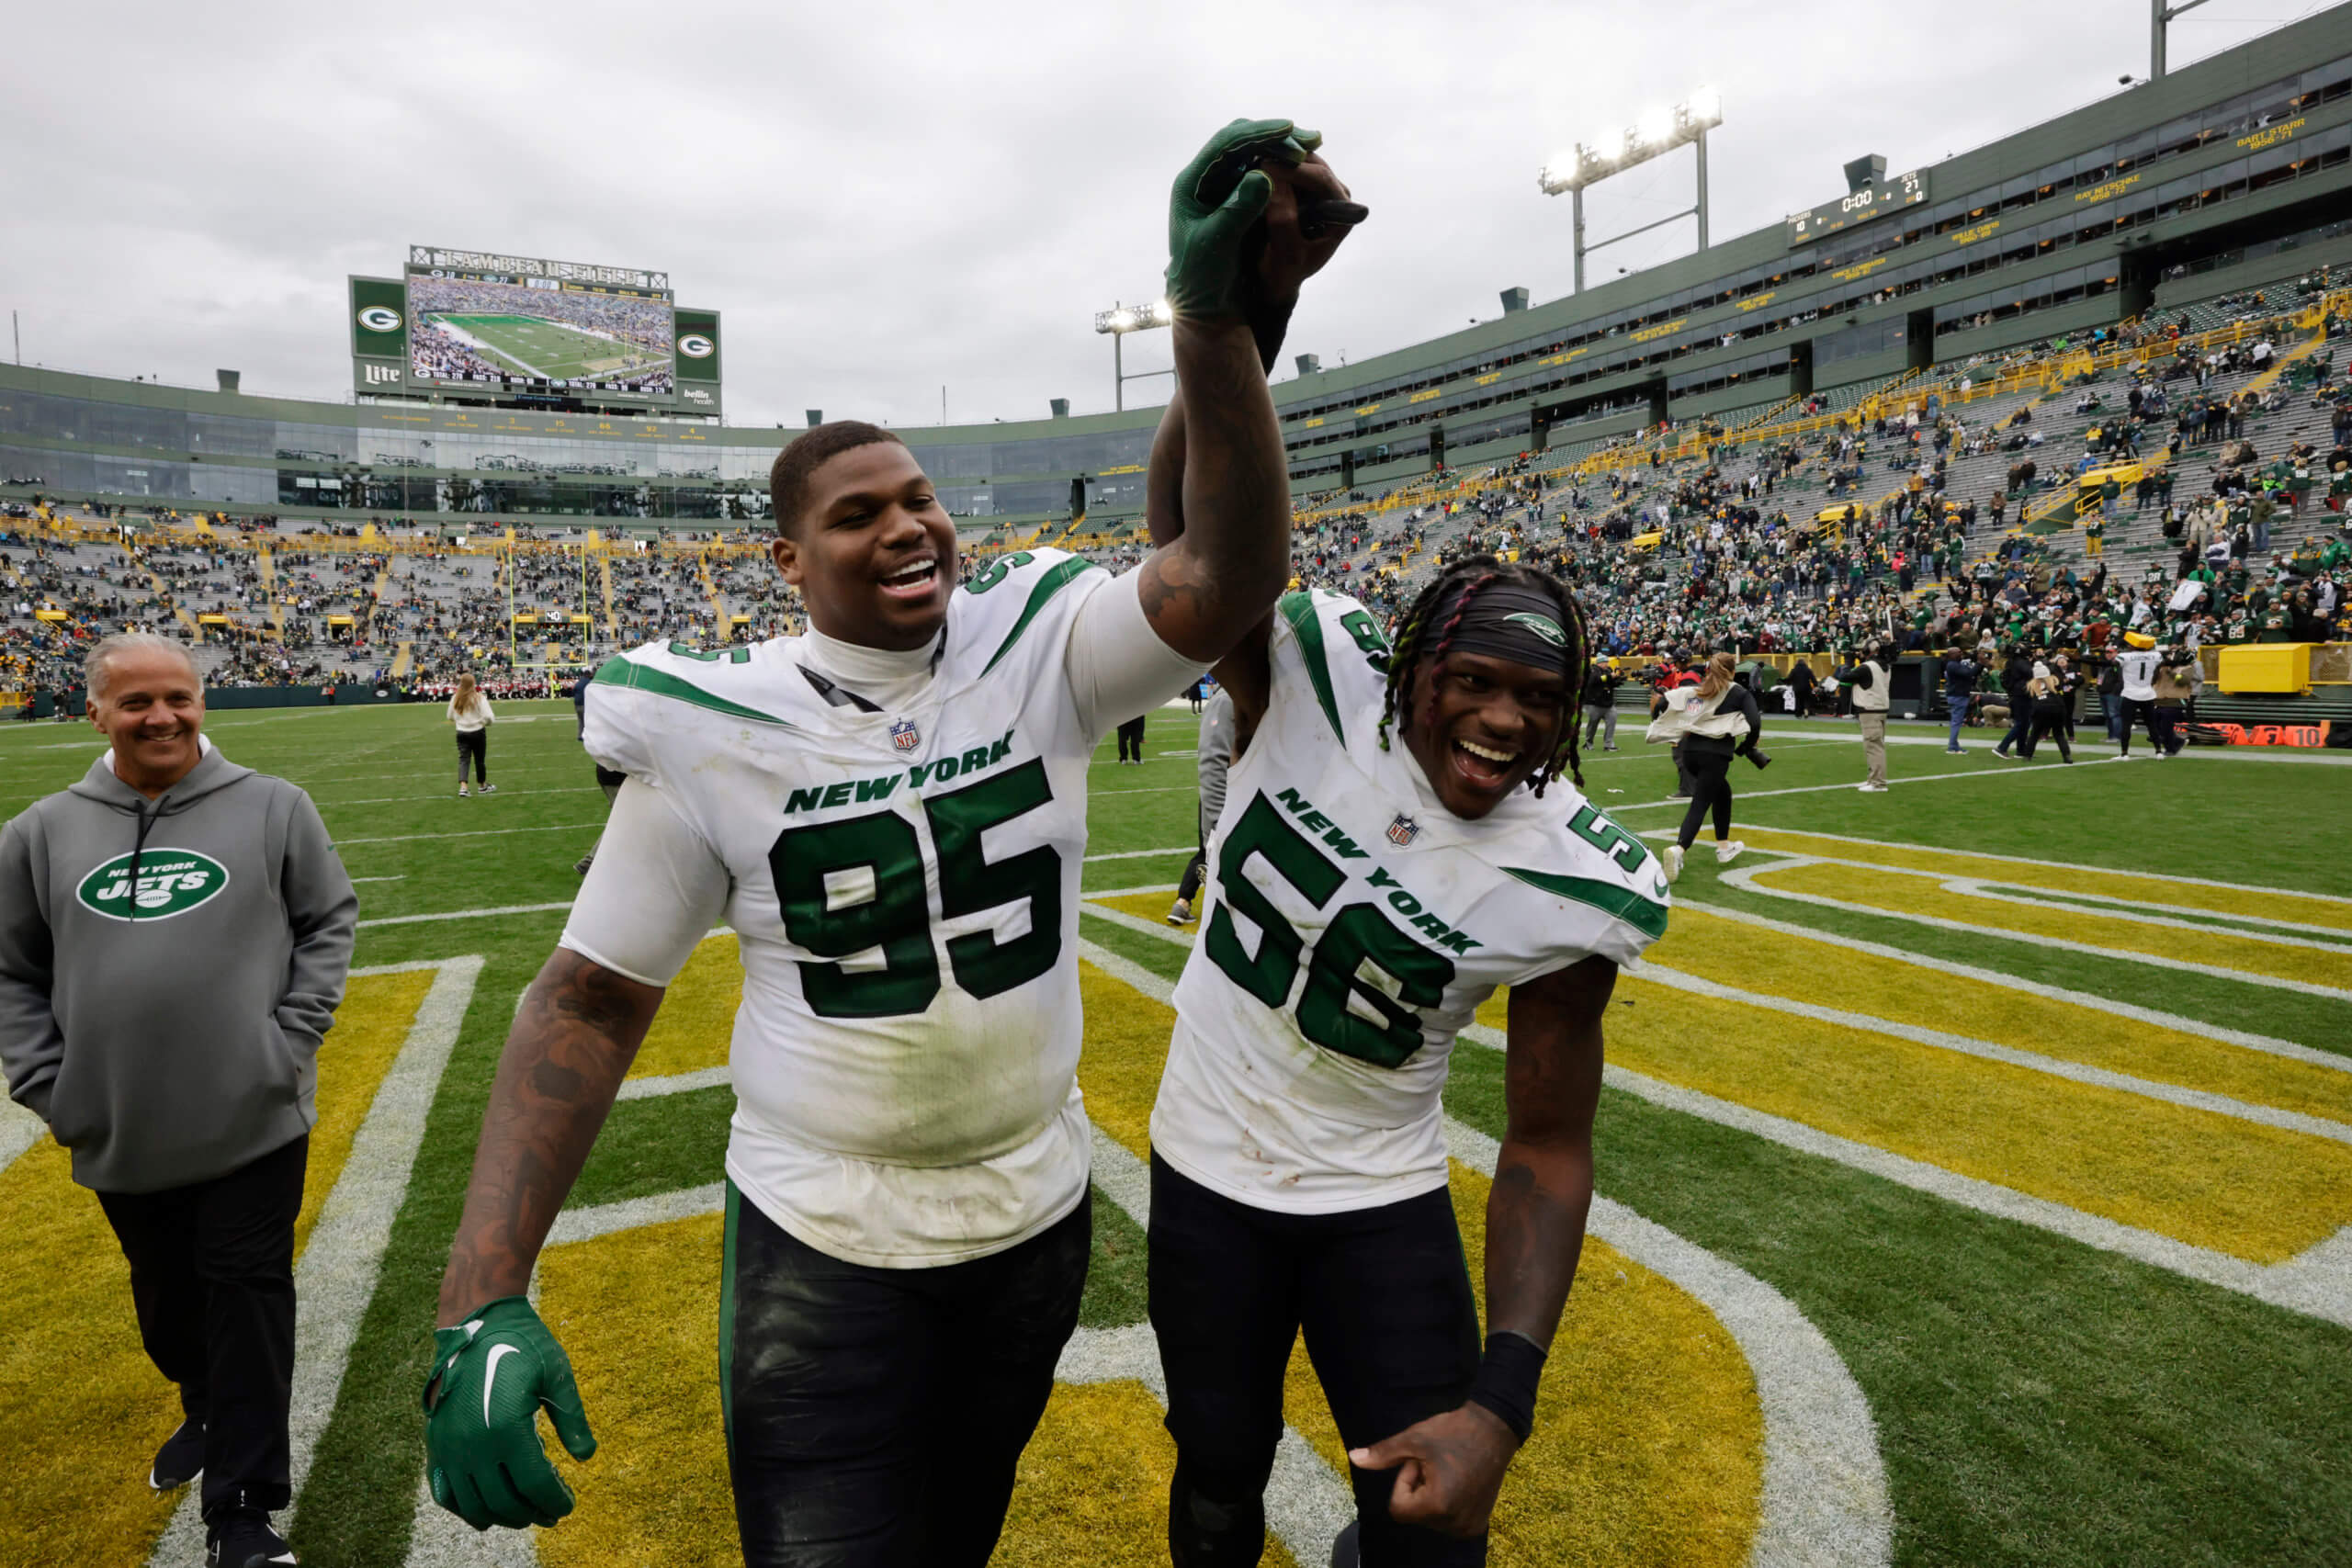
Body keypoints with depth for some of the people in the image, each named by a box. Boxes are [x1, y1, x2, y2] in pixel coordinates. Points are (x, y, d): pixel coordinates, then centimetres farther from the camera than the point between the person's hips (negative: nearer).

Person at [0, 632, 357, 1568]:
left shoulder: (271, 809, -4)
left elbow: (329, 921, 1)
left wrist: (291, 1041, -7)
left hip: (253, 1124, -3)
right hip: (121, 1136, 4)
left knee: (247, 1300, 2)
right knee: (166, 1301, 21)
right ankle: (208, 1412, 49)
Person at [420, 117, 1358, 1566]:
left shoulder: (1039, 654, -10)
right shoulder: (714, 729, -13)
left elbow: (1229, 577, -27)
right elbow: (589, 1003, -8)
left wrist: (1223, 319, -41)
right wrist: (482, 1308, -15)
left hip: (1036, 1214, 3)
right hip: (823, 1245, -2)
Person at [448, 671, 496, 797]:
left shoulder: (455, 698, -1)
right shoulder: (479, 697, -14)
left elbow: (450, 717, 9)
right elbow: (488, 716, -19)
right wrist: (488, 722, 3)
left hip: (461, 733, 3)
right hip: (478, 732, -3)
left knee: (463, 759, 2)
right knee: (480, 759, 11)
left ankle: (462, 787, -15)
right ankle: (483, 785, 26)